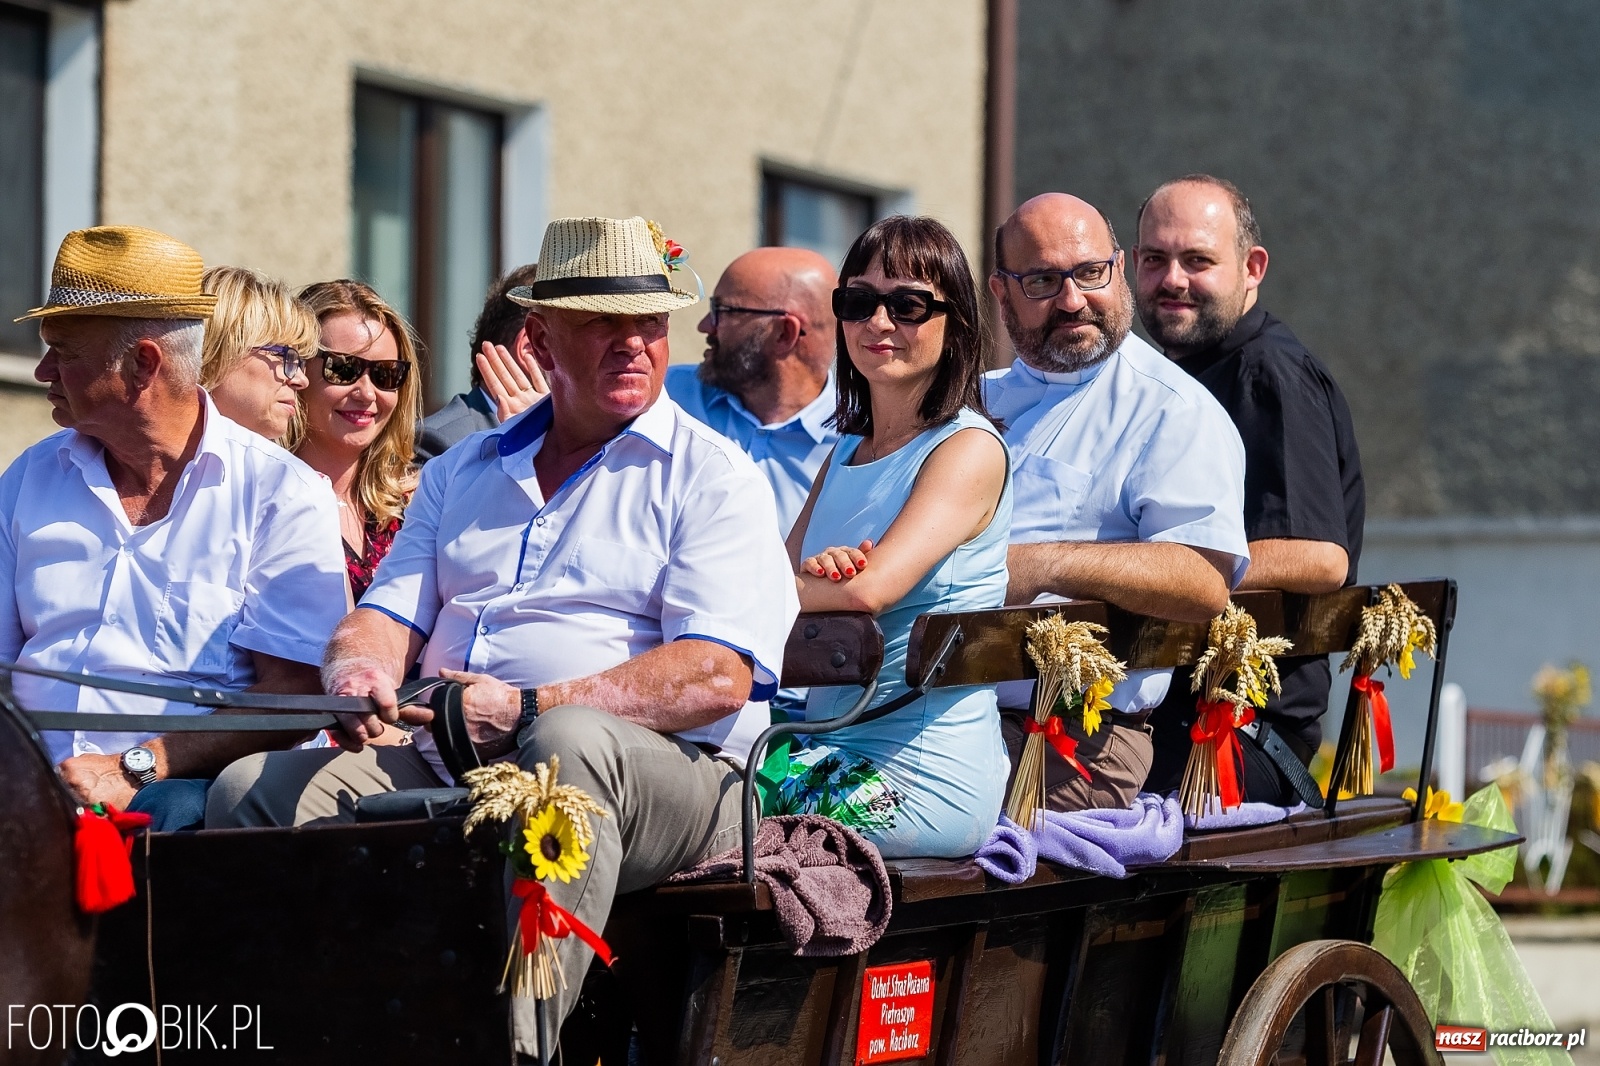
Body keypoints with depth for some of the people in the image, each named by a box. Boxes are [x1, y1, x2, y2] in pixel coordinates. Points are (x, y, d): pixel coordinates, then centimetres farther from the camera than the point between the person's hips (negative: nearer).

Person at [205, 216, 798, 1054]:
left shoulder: (710, 477, 5)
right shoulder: (463, 473, 24)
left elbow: (718, 676, -9)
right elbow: (389, 614, 18)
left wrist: (529, 710, -18)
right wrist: (360, 671, -9)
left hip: (663, 773, -5)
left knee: (571, 741, -40)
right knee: (253, 788, -17)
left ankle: (509, 1040, -45)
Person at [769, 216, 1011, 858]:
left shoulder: (969, 449, -7)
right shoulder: (847, 453, 19)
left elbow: (869, 589, -21)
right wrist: (809, 573, -13)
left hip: (925, 775, -7)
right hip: (835, 751, 7)